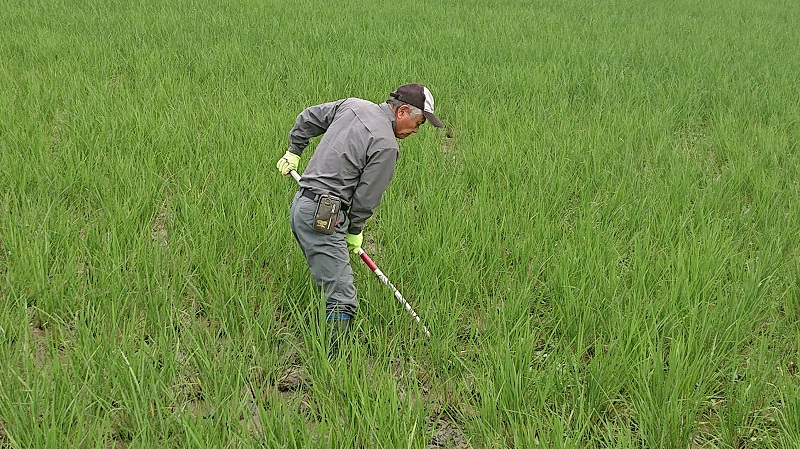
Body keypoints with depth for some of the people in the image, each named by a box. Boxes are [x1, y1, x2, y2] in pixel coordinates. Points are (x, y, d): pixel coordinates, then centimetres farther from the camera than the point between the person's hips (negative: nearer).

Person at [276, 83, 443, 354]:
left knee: (333, 286, 16)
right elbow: (366, 198, -7)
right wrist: (355, 232, 9)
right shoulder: (386, 146, -14)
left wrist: (294, 151, 35)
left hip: (302, 203, 10)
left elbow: (307, 118, 23)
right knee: (342, 300, -9)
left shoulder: (353, 105, 10)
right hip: (321, 217, -10)